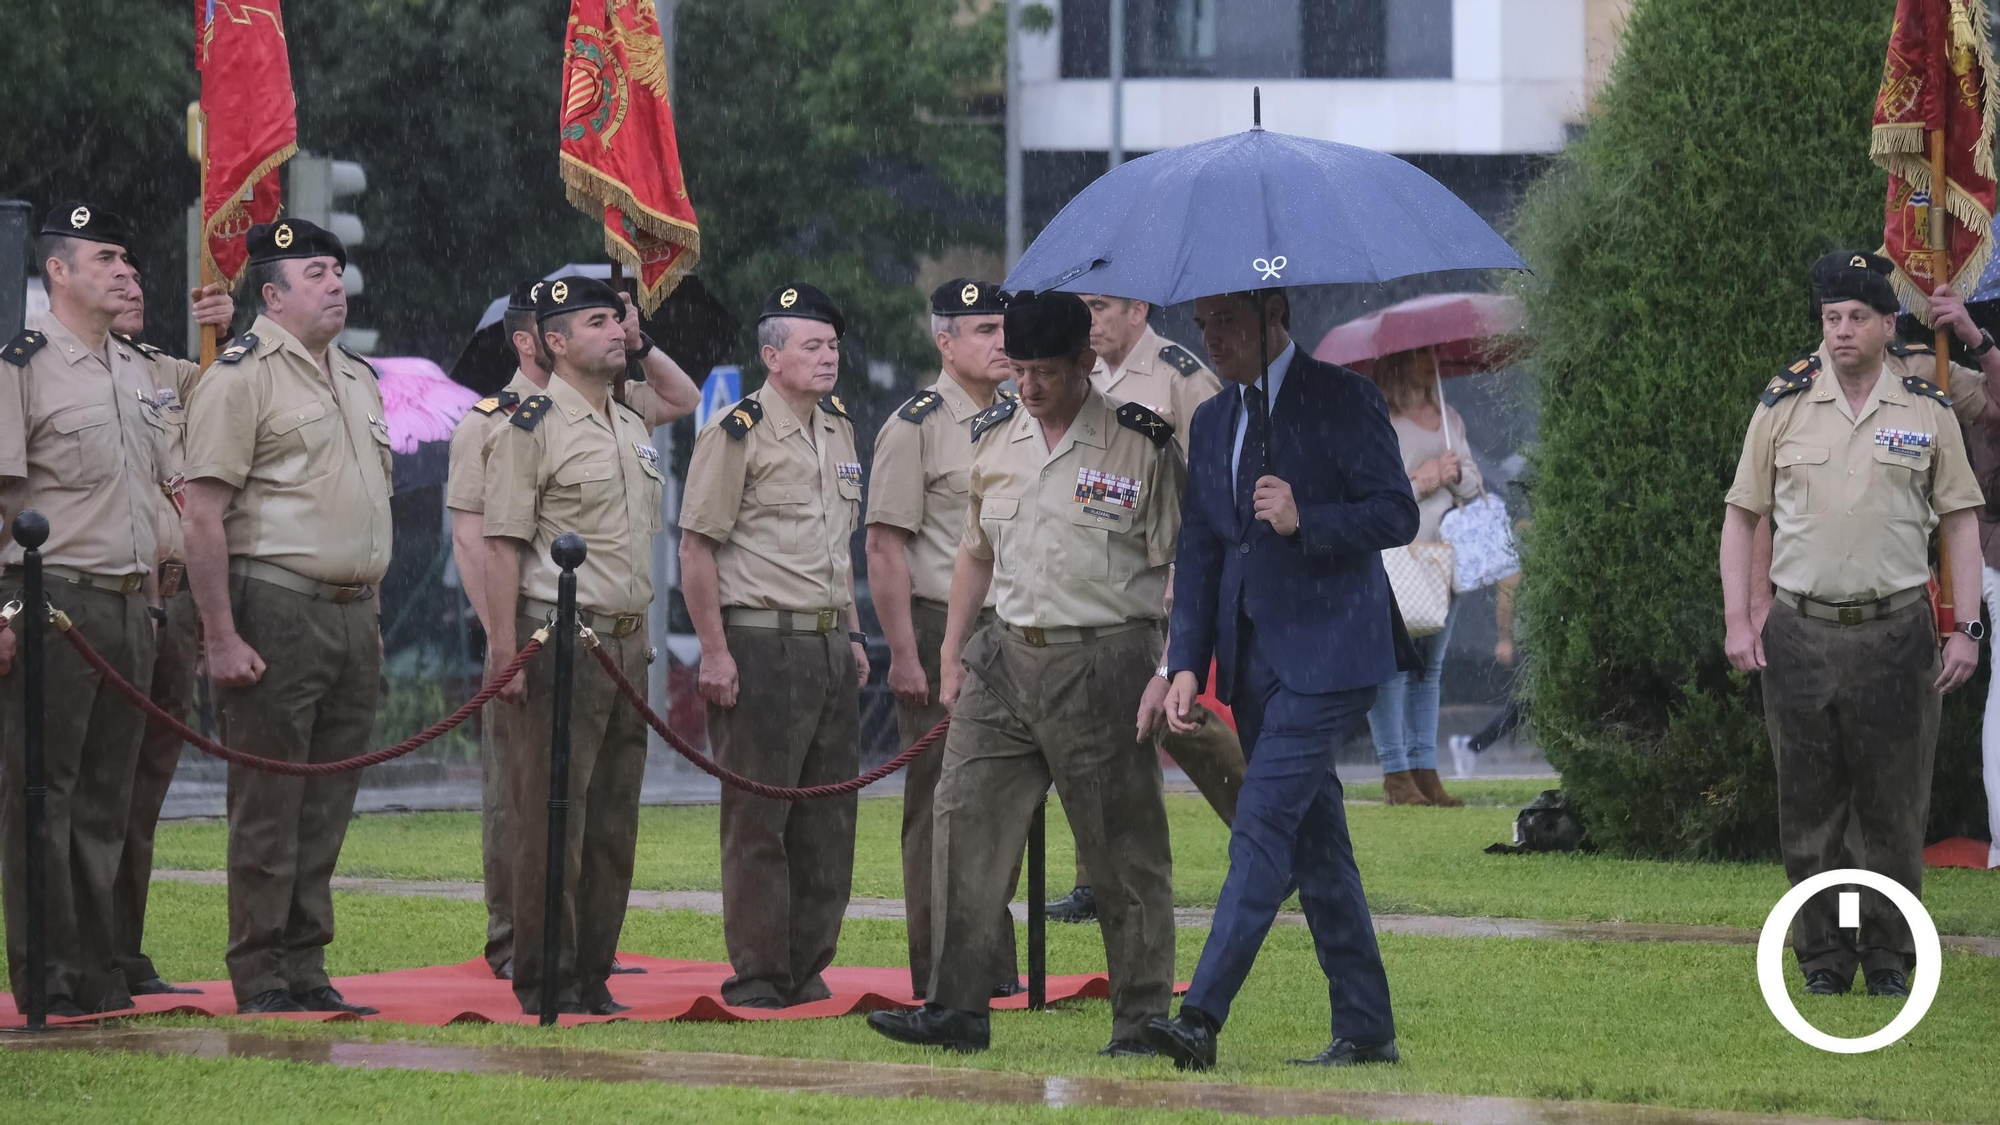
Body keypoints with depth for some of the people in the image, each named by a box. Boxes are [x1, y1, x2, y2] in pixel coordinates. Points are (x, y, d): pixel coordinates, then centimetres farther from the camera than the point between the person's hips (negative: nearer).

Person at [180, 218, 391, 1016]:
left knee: (326, 808, 9)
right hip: (276, 612, -8)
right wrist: (222, 637, -18)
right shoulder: (243, 376, -9)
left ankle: (306, 970, 14)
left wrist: (369, 608, 18)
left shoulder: (359, 379, 17)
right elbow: (203, 516, -14)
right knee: (268, 806, -4)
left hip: (354, 613, 8)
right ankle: (261, 980, -1)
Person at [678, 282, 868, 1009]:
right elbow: (696, 548, -11)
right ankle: (756, 976, 0)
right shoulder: (738, 433, -9)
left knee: (829, 815, 8)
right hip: (761, 643, -7)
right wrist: (715, 651, -16)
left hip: (829, 644, 7)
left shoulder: (838, 429, 15)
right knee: (758, 817, -4)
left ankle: (808, 968, 15)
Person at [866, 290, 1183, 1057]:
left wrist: (1168, 675, -12)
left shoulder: (1141, 445, -6)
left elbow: (1178, 568, -5)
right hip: (1006, 657, 5)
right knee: (965, 824, -1)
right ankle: (958, 1008, 4)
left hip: (1102, 662, -5)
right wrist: (951, 655, 16)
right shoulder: (993, 438, 10)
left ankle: (1142, 1019, 8)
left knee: (1124, 849, 0)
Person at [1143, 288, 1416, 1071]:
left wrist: (1305, 521, -23)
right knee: (1314, 845, 8)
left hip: (1326, 653, -7)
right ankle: (1364, 1028, 13)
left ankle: (1202, 1019, -23)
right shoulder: (1212, 423, 16)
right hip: (1254, 656, 7)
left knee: (1263, 830, -16)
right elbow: (1199, 552, 17)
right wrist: (1187, 664, 7)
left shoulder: (1342, 401, -4)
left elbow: (1397, 514, -8)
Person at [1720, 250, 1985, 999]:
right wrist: (1737, 621, 0)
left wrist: (1967, 629, 0)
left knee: (1892, 808, 2)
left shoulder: (1927, 410, 3)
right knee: (1809, 806, 3)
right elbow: (1742, 515, 8)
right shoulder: (1783, 406, 3)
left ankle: (1890, 958, 12)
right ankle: (1823, 958, 12)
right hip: (1801, 634, 1)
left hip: (1896, 634, 0)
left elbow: (1960, 520, 6)